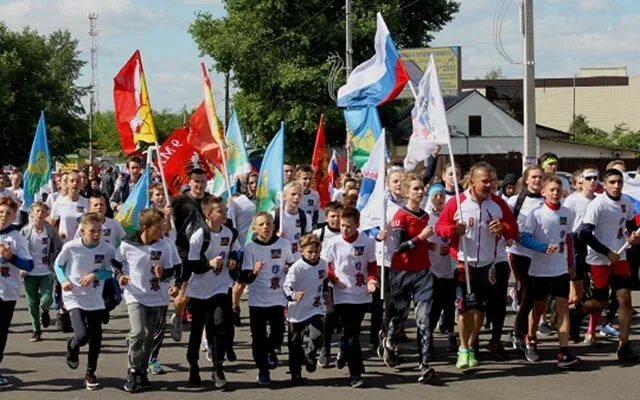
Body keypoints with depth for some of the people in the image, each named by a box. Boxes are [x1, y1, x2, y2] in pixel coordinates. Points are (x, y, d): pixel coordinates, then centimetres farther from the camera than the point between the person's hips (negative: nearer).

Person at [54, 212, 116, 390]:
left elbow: (109, 271, 1)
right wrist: (63, 280, -15)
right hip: (74, 297, -3)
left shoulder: (107, 249, -12)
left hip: (95, 299, 3)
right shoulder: (71, 247, -16)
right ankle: (72, 348, 20)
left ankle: (90, 373, 23)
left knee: (96, 337, 4)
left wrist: (95, 275, -18)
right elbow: (58, 264, 1)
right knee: (82, 335, -17)